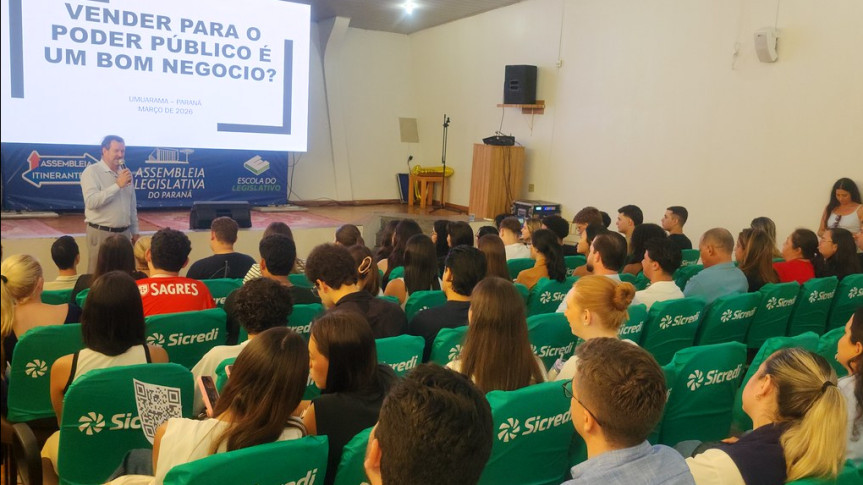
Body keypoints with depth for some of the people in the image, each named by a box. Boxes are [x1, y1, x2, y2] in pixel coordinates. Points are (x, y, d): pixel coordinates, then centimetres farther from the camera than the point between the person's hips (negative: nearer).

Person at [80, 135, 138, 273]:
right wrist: (118, 185, -20)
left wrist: (135, 231, 17)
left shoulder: (125, 173, 12)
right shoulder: (91, 171, -7)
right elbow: (91, 201, -22)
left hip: (124, 233, 6)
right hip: (101, 233, -6)